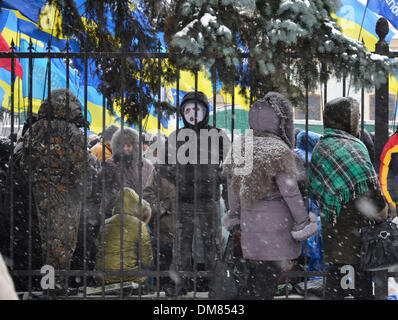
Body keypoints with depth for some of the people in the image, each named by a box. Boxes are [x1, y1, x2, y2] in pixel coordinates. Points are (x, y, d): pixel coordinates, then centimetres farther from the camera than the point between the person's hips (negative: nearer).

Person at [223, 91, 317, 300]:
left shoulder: (242, 146, 4)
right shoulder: (279, 151, -18)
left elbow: (232, 185, 10)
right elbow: (291, 193, -17)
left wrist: (235, 217, 20)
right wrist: (304, 224, -7)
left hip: (249, 221, 7)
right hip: (273, 228, -7)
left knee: (256, 280, 17)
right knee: (266, 284, 1)